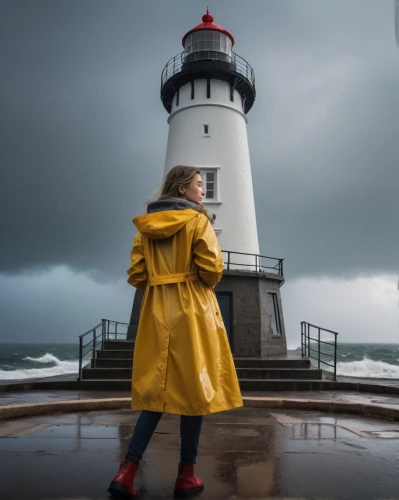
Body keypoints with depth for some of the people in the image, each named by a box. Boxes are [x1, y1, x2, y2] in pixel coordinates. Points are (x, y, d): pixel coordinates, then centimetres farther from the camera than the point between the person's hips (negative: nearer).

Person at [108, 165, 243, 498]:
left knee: (156, 388, 10)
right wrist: (205, 285, 8)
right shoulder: (197, 220, -5)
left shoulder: (146, 225, 10)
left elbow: (136, 275, 6)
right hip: (192, 311, -5)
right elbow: (212, 270, -13)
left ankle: (127, 473, 3)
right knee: (195, 388, 4)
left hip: (156, 312, 5)